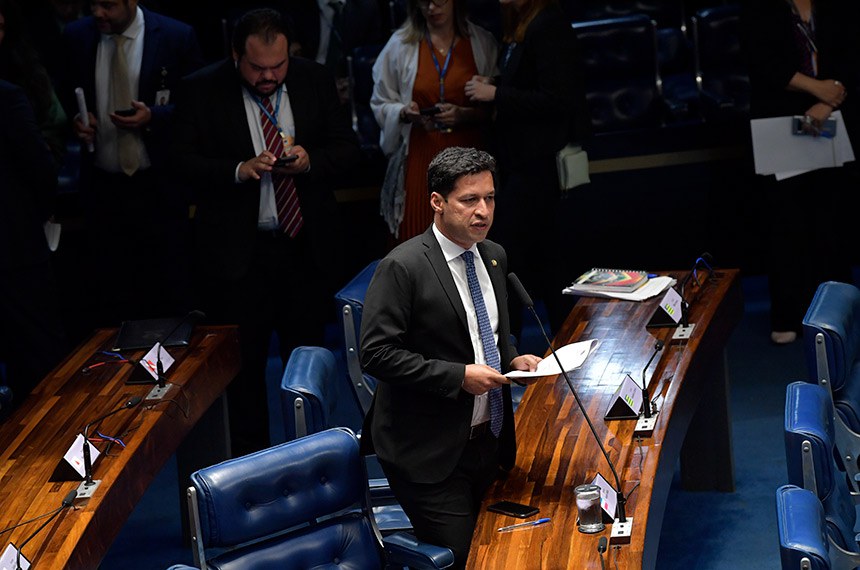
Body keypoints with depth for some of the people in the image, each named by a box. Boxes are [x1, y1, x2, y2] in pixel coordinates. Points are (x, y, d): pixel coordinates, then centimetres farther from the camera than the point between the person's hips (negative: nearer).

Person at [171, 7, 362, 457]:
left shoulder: (316, 81, 1)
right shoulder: (202, 90, -6)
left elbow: (348, 149, 4)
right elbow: (185, 161, -8)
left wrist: (311, 161, -17)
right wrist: (239, 170, -24)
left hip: (307, 246, 2)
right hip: (237, 250, -2)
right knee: (244, 361, 7)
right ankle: (249, 458, 20)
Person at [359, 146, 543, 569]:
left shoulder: (494, 257, 9)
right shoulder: (403, 267, -15)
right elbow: (377, 354, -19)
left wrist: (511, 359, 3)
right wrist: (458, 376, -21)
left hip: (488, 438, 7)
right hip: (430, 451, -7)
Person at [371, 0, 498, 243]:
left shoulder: (483, 42, 4)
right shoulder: (401, 43, 4)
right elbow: (380, 104, 9)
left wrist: (465, 114, -12)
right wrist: (404, 113, -10)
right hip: (420, 157, 0)